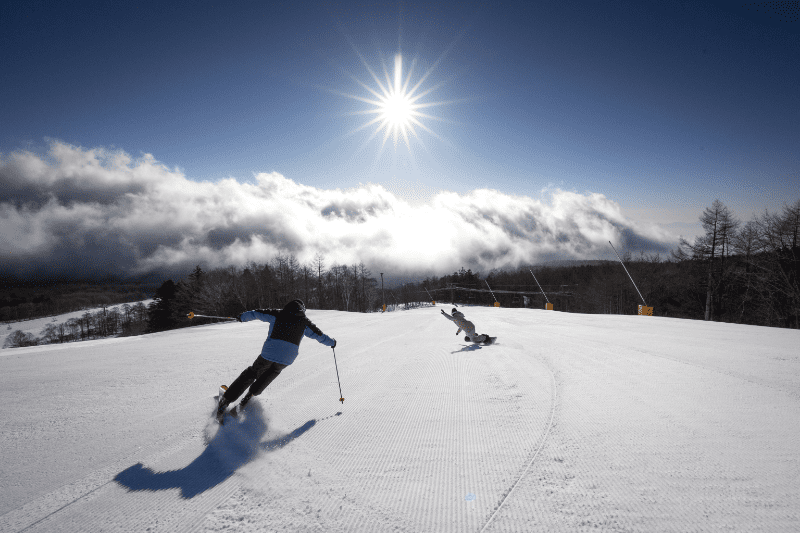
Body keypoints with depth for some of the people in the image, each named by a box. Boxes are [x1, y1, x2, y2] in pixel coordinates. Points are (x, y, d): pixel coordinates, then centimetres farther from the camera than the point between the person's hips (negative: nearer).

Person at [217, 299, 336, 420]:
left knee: (252, 372, 20)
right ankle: (251, 393, 17)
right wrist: (331, 342, 37)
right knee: (273, 371, 31)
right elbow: (319, 335, 20)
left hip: (269, 352, 0)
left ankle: (227, 399, 13)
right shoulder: (304, 321, 13)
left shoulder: (278, 314, 11)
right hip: (288, 357, 0)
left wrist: (242, 317, 32)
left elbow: (257, 313, 15)